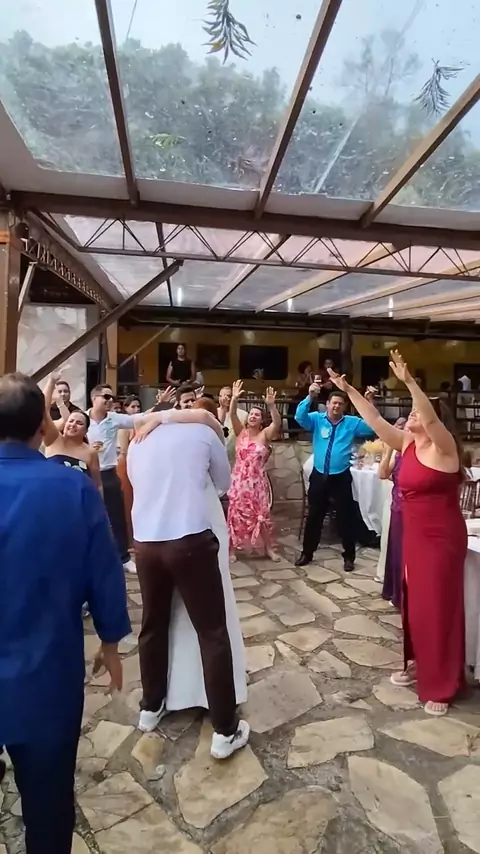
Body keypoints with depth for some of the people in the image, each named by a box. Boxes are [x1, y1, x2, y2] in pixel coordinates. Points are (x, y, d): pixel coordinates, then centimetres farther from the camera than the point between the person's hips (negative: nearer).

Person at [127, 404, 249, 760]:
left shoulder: (138, 443, 15)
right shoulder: (203, 431, 4)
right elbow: (224, 484, 14)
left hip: (145, 543, 5)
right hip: (191, 541, -4)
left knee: (153, 625, 23)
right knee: (213, 633, 7)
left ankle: (151, 708, 40)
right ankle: (226, 730, 16)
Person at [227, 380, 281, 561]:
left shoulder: (265, 434, -3)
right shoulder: (241, 432, 2)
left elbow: (277, 423, -22)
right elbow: (233, 415, -13)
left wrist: (271, 405, -38)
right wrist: (234, 399, -31)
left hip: (258, 483, -1)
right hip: (239, 482, 1)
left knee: (262, 515, 6)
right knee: (236, 515, 6)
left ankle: (268, 548, 21)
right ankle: (232, 548, 18)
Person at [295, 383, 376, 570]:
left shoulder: (352, 423, 3)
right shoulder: (317, 419, 1)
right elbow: (300, 417, -15)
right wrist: (310, 397, -28)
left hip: (341, 477, 0)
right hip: (319, 476, 1)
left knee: (346, 517, 6)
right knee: (314, 516, 12)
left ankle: (349, 556, 22)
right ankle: (307, 553, 26)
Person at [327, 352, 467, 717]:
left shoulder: (443, 446, -15)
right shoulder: (407, 442, 5)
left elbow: (430, 418, -34)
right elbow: (374, 419, 4)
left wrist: (409, 381, -44)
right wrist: (349, 390, -1)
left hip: (442, 538, -7)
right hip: (414, 535, 7)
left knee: (439, 607, 2)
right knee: (414, 602, 17)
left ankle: (443, 686, 17)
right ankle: (418, 664, 35)